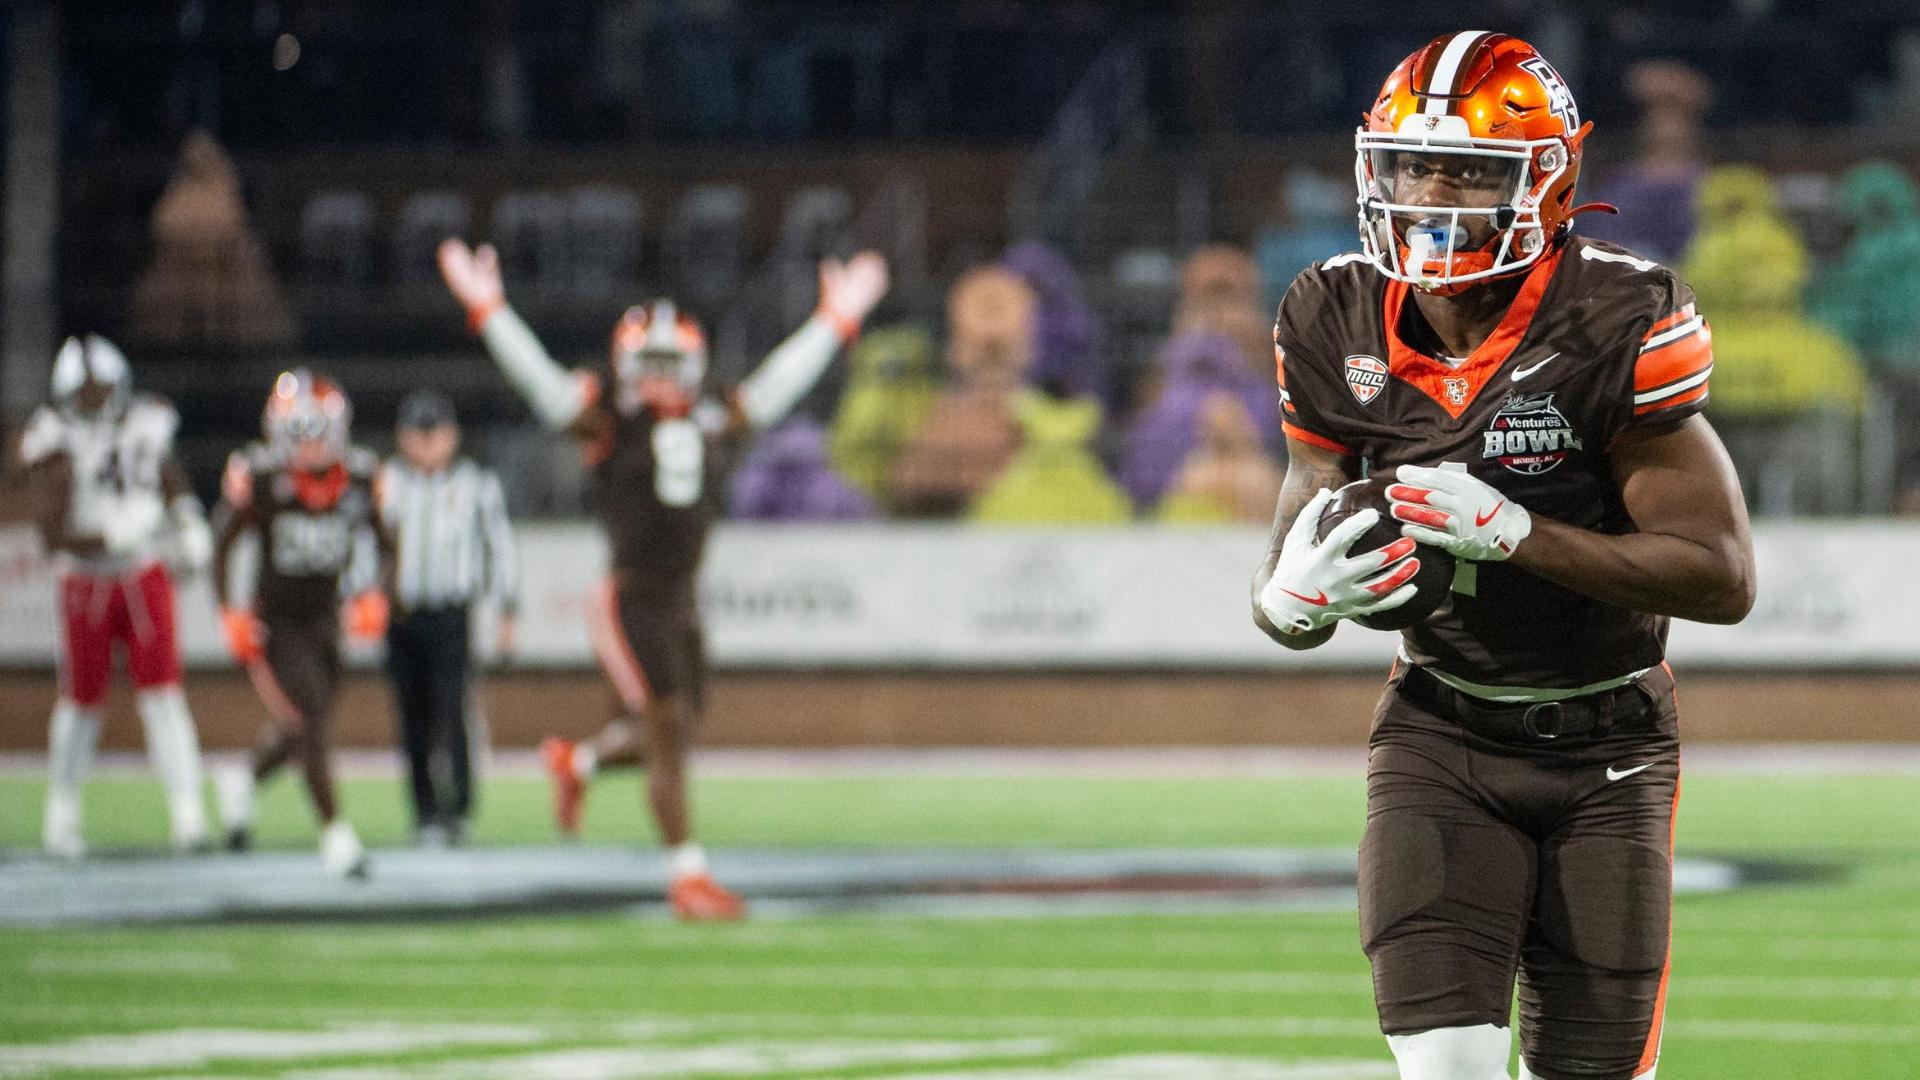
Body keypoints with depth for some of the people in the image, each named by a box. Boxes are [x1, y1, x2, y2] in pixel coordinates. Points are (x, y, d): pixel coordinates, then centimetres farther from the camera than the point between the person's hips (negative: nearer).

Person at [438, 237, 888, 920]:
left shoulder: (710, 425, 9)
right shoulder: (608, 424, -5)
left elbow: (777, 384, 18)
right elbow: (539, 378, -10)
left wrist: (835, 322, 22)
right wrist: (488, 311, -18)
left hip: (681, 602, 6)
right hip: (631, 600, -6)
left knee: (668, 737, 12)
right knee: (669, 735, -7)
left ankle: (577, 762, 41)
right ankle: (688, 877, -1)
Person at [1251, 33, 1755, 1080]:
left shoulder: (1619, 323, -18)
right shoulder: (1339, 325, -6)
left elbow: (1723, 577, -19)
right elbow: (1283, 593, 0)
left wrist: (1514, 531, -29)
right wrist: (1295, 596, -26)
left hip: (1606, 752, -2)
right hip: (1439, 730, 2)